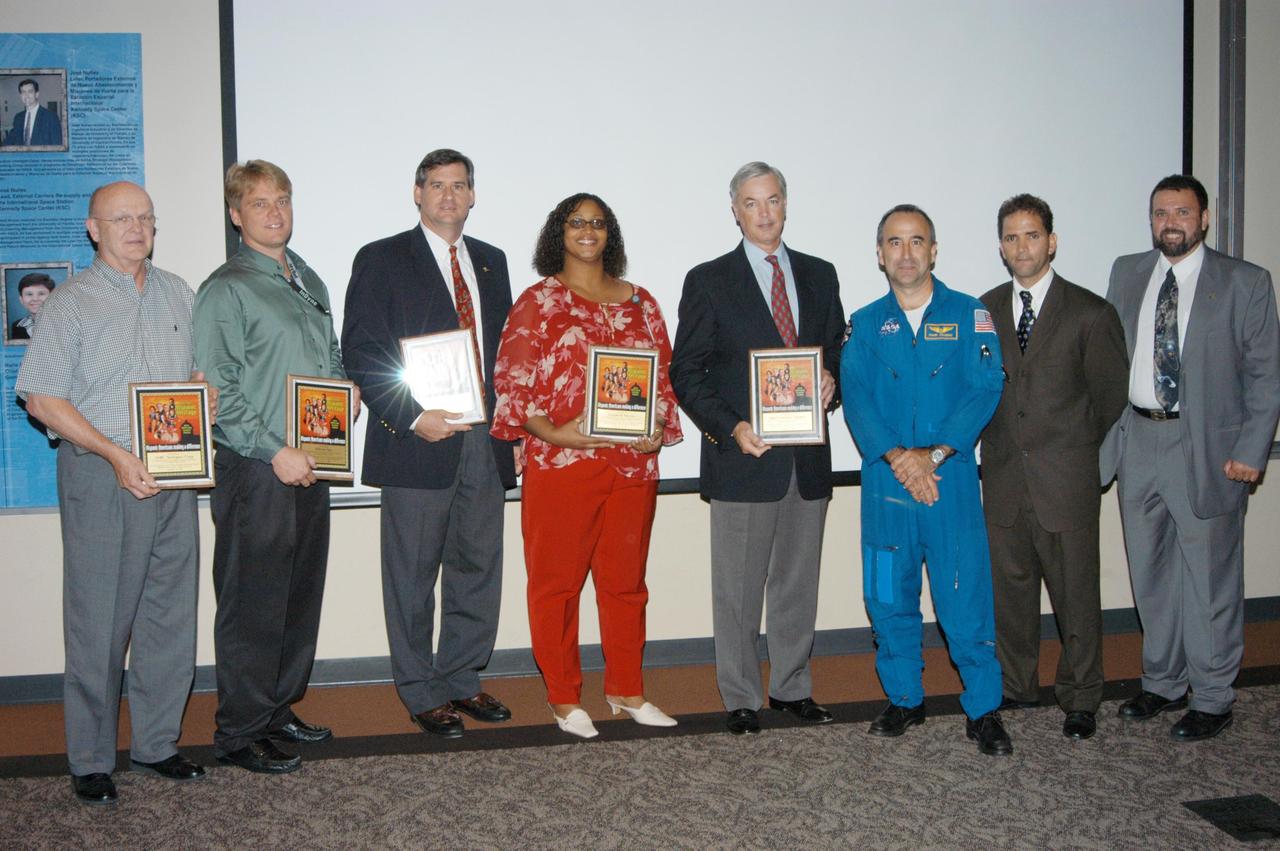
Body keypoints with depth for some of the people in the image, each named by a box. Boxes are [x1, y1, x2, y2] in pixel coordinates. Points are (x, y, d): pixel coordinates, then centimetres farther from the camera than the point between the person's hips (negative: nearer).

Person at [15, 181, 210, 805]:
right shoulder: (71, 302, -4)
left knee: (170, 615, 9)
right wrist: (116, 455, -17)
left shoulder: (177, 294, 12)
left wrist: (207, 394, -1)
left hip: (173, 473, 5)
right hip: (101, 477, -5)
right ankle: (91, 761, 13)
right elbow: (41, 398, -8)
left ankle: (156, 744, 23)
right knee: (99, 621, 0)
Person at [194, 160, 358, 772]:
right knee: (252, 604, -2)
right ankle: (238, 733, 10)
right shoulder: (226, 289, -8)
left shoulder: (310, 283, 16)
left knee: (301, 595, 14)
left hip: (309, 464, 8)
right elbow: (218, 391, -14)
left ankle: (277, 709, 28)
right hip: (255, 469, -8)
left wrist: (347, 388, 6)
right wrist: (275, 452, -18)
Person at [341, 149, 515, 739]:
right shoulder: (382, 260, -1)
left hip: (485, 442, 5)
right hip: (417, 444, -5)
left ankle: (462, 680, 26)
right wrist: (412, 418, -16)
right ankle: (423, 695, 16)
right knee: (413, 577, 3)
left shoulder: (491, 262, 16)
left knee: (478, 569, 11)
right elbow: (360, 351, -7)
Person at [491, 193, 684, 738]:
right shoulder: (538, 301, 2)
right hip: (561, 464, -4)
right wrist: (549, 432, -16)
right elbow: (510, 381, -4)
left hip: (633, 463, 4)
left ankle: (626, 691, 25)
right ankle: (564, 698, 17)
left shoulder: (639, 302, 13)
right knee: (557, 581, 4)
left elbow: (664, 375, 15)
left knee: (626, 580, 12)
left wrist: (659, 429, -1)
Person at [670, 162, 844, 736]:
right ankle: (740, 698, 17)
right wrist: (731, 428, -16)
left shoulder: (819, 275, 11)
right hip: (743, 456, -4)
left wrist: (831, 379, -6)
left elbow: (838, 349, 18)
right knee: (738, 589, 4)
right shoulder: (708, 281, -1)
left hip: (808, 457, 4)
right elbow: (686, 372, -4)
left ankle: (791, 688, 28)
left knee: (798, 582, 14)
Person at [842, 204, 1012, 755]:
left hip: (951, 479, -2)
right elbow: (856, 399, -1)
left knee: (966, 599, -2)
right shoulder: (864, 325, 9)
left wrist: (932, 454, -16)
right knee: (889, 599, 8)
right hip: (885, 482, 2)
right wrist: (896, 456, -16)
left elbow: (985, 390, -5)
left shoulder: (969, 315, 5)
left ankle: (983, 710, 13)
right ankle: (904, 700, 25)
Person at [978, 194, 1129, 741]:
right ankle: (1015, 687, 27)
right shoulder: (984, 310, 7)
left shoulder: (1090, 313, -3)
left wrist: (1074, 449, 8)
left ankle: (1080, 698, 20)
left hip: (1067, 481, -3)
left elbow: (1111, 394, 3)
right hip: (1004, 478, 3)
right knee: (1009, 589, 12)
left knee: (1076, 594, 4)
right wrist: (1002, 443, 5)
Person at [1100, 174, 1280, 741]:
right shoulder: (1126, 274, 9)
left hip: (1208, 449, -4)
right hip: (1137, 440, 4)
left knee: (1209, 580, 3)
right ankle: (1163, 684, 30)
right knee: (1151, 575, 15)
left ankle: (1212, 699, 18)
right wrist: (1105, 434, 4)